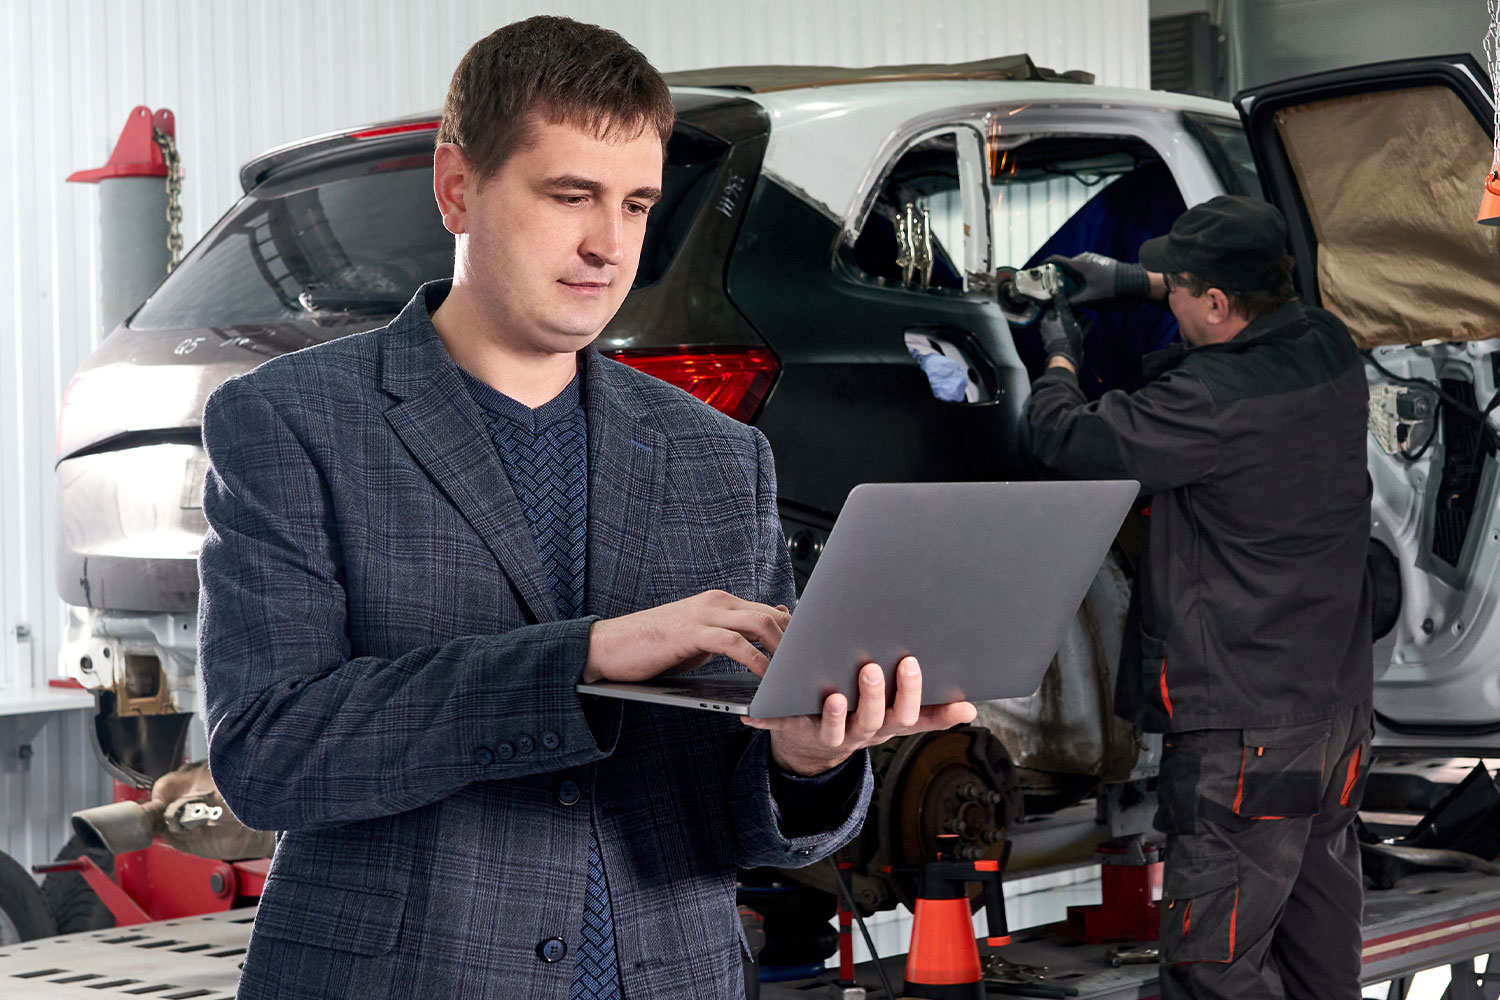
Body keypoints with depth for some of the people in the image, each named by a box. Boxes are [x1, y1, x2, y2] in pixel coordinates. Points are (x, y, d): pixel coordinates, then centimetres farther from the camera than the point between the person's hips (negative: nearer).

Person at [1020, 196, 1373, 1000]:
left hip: (1245, 731, -9)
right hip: (1340, 701, 9)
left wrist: (1059, 355, 8)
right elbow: (1264, 307, 25)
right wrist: (1131, 279, 25)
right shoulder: (1328, 350, 0)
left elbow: (1058, 438, -14)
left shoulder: (1212, 402, -24)